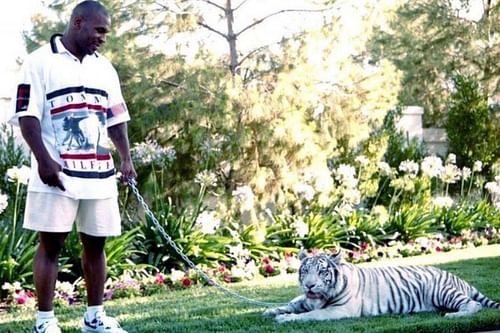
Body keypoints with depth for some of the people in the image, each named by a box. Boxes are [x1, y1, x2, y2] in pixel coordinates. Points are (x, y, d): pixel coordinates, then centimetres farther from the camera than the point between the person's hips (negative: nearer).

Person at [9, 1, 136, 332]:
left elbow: (116, 118, 18)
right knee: (51, 244, -2)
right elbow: (26, 115, -9)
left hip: (99, 173, 6)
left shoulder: (105, 67, 15)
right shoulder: (40, 61, -3)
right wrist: (43, 159, -17)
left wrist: (126, 158, 5)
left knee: (95, 244, 9)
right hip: (57, 173, -6)